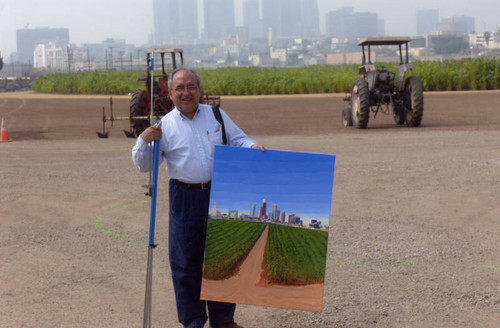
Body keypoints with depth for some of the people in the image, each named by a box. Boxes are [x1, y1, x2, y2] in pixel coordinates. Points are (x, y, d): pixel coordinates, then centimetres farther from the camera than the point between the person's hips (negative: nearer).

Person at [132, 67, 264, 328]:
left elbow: (237, 140, 13)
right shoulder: (164, 126, 1)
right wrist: (143, 141, -15)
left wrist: (252, 146, -8)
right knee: (186, 261, 3)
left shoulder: (216, 115, 8)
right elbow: (144, 165, 2)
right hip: (186, 200, -2)